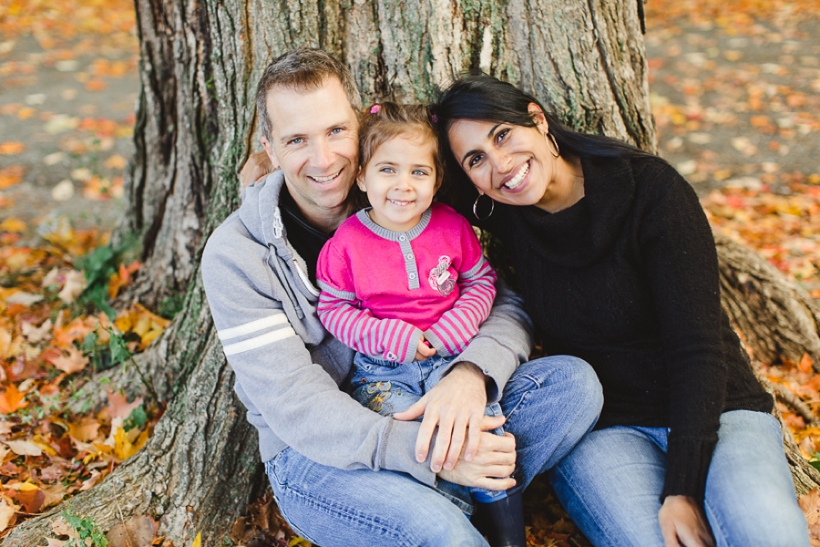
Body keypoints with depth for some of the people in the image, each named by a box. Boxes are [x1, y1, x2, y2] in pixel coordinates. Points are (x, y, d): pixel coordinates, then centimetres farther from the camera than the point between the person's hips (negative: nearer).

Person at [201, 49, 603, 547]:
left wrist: (471, 373, -26)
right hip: (313, 453, -4)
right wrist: (426, 451, -32)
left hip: (427, 407, 5)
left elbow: (507, 305, -2)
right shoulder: (234, 256, -13)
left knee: (574, 381, -17)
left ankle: (447, 502, -20)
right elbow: (294, 405, -20)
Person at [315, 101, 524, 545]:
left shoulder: (453, 227, 2)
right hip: (381, 370, -1)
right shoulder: (347, 242, -5)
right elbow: (334, 310, -1)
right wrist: (390, 336, -14)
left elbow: (481, 282, 10)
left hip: (450, 358, 1)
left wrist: (452, 330, -7)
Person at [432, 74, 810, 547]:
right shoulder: (504, 217, -2)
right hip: (603, 431, 2)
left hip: (716, 411, -1)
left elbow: (697, 348, -14)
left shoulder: (650, 188, -11)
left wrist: (682, 489, -21)